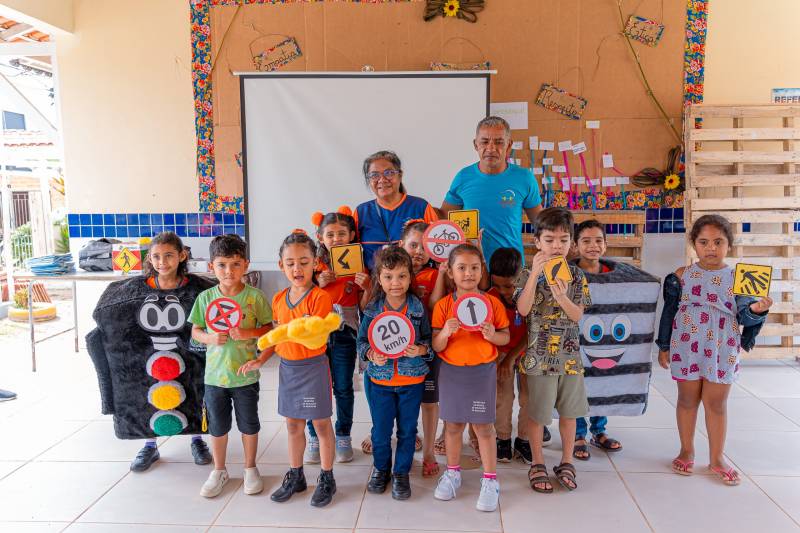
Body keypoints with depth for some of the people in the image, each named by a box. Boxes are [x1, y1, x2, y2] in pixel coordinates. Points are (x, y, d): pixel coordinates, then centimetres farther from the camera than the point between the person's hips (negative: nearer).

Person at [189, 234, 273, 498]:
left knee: (249, 425, 14)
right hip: (214, 375, 2)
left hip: (245, 375, -2)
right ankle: (219, 471, 37)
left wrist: (247, 333, -22)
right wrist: (210, 338, -16)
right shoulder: (205, 297, -4)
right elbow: (195, 330, 4)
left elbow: (268, 328, -4)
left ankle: (250, 468, 35)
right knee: (217, 426, 17)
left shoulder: (254, 296, -11)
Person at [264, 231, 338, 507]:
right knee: (293, 424, 17)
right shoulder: (279, 299, 4)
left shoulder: (320, 297, -16)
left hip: (313, 367, -6)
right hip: (287, 367, 6)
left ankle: (326, 479, 22)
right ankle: (295, 476, 33)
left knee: (321, 424, 7)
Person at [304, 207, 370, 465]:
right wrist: (319, 284, -15)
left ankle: (343, 437, 25)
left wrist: (366, 286, -20)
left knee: (343, 388, 9)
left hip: (344, 334, -1)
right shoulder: (315, 266, 0)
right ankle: (314, 437, 24)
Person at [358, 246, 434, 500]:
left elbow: (430, 340, -1)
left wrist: (421, 350, -22)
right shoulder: (372, 310, -5)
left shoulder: (418, 308, -7)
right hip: (381, 380, 1)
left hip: (412, 381, 0)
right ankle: (381, 469, 36)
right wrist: (371, 354, -18)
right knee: (380, 430, 12)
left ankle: (401, 473, 31)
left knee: (407, 430, 12)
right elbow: (362, 340, 1)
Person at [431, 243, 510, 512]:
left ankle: (490, 481, 19)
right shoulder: (443, 305, -4)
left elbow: (506, 337, 4)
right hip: (451, 371, 1)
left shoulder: (492, 303, -4)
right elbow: (437, 346, -4)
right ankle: (452, 473, 33)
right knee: (453, 424, 13)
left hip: (482, 371, -1)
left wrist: (492, 335, -18)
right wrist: (445, 332, -25)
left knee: (483, 426, 4)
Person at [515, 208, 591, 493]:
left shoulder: (576, 275, 1)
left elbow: (577, 315, -5)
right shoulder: (529, 274, -6)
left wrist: (562, 297, -25)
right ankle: (537, 464, 25)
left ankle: (566, 462, 32)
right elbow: (523, 309, -19)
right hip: (539, 354, -3)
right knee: (538, 412, 8)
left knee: (569, 411, 14)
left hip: (569, 354, 3)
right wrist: (535, 273, -25)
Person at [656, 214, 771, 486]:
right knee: (688, 400, 12)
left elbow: (743, 315, -4)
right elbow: (669, 312, 2)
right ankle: (686, 451, 29)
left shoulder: (738, 278, -3)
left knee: (717, 403, 10)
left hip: (722, 351, 0)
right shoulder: (681, 276, -3)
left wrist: (756, 310, -27)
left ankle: (717, 458, 26)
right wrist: (664, 347, 3)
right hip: (687, 348, 0)